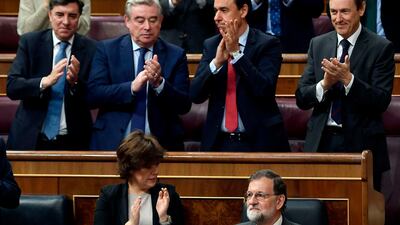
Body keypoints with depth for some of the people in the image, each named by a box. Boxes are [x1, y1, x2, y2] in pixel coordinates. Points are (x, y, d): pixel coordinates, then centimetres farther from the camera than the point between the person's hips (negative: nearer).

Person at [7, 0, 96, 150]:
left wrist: (75, 82, -23)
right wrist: (45, 81, -26)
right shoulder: (29, 42, -1)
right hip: (31, 140, 0)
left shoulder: (90, 49, -1)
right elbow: (12, 87, -9)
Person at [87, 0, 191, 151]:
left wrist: (159, 83, -18)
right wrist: (132, 87, -19)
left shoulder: (175, 55, 6)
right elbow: (93, 95, -6)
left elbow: (184, 106, -1)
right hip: (113, 143, 0)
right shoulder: (107, 50, 5)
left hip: (161, 144, 0)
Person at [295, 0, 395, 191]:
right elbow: (301, 99, 6)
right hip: (321, 142, 3)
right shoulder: (317, 44, 10)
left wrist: (348, 79, -22)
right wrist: (325, 84, -14)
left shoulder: (381, 48, -2)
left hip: (361, 146, -3)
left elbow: (382, 102, -9)